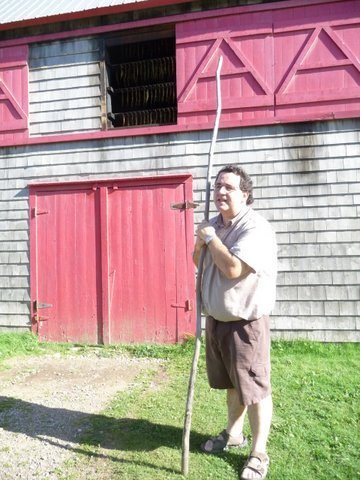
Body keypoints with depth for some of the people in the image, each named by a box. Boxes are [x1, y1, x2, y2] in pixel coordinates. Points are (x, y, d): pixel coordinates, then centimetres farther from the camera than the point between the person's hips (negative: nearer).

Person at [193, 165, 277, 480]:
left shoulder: (256, 228, -20)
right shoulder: (214, 224, 6)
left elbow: (233, 268, -32)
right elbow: (199, 262, 17)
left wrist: (210, 238, -17)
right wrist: (200, 242, -5)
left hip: (246, 323, -7)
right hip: (217, 320, 8)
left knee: (255, 389, 5)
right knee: (232, 384, 23)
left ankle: (259, 454, 25)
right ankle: (233, 434, 43)